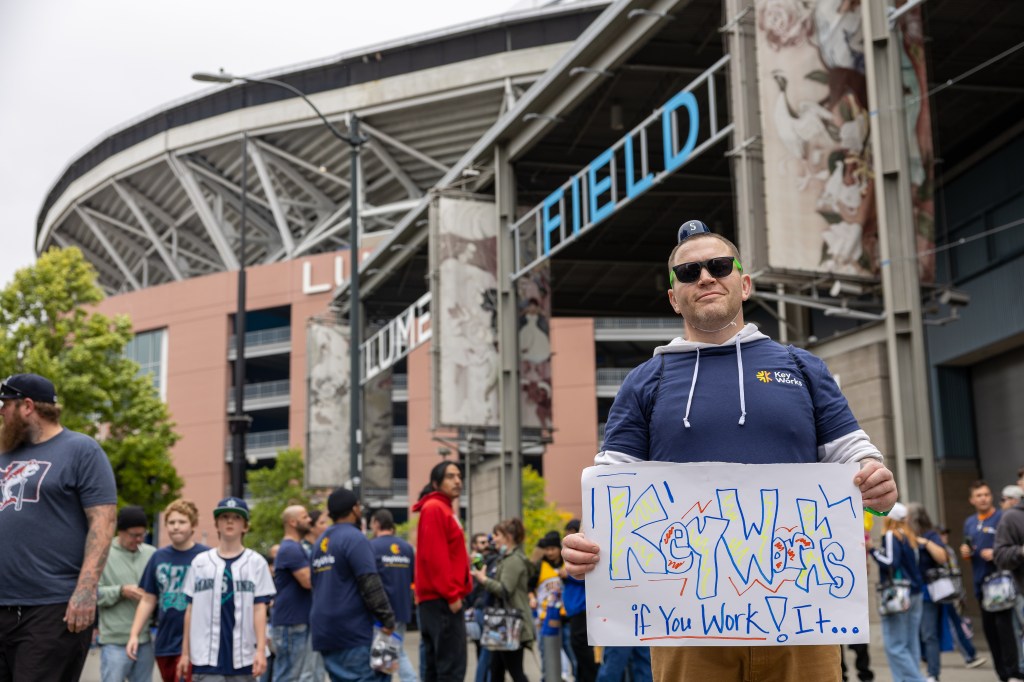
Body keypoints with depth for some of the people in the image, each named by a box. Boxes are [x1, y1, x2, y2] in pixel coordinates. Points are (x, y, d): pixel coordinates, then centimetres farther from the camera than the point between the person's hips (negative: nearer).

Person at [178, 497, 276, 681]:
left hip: (243, 656, 0)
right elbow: (191, 609, 9)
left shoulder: (256, 562, 2)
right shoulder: (200, 562, 7)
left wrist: (261, 650, -9)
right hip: (206, 657, 1)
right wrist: (185, 652, 8)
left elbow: (259, 609, -2)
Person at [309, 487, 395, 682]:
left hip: (324, 629, 9)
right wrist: (387, 618, -14)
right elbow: (370, 585, -17)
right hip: (352, 631, -9)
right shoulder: (354, 538, -11)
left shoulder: (321, 541, 17)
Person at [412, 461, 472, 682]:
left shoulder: (445, 510, 21)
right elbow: (434, 556, -19)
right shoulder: (434, 509, -9)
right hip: (442, 600, -10)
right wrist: (451, 594, -20)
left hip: (439, 599, 10)